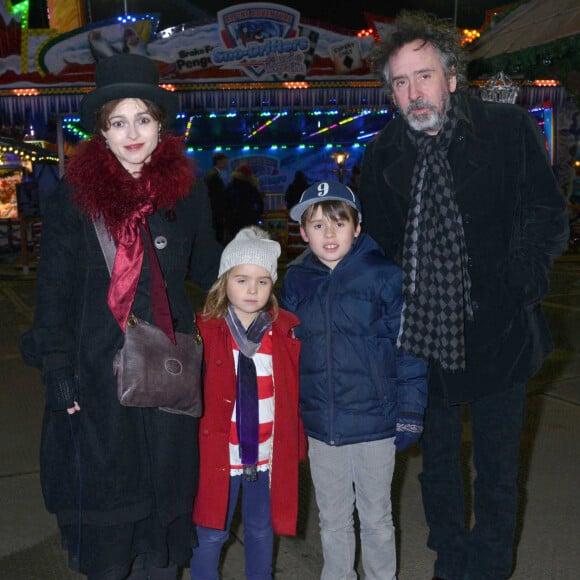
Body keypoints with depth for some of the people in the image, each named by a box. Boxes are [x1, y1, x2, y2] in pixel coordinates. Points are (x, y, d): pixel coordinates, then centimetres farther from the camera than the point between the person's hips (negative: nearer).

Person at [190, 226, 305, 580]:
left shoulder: (287, 331, -2)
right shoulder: (204, 332, -12)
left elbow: (295, 393, 4)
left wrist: (297, 444, 4)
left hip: (269, 456, 3)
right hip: (218, 455, -3)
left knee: (262, 529, 21)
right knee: (212, 534, 11)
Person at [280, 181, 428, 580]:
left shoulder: (384, 276, -11)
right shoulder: (296, 281, 1)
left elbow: (409, 347, -8)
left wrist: (410, 413, -9)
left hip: (374, 424, -3)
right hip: (319, 426, 4)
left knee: (376, 518, 17)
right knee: (333, 520, 21)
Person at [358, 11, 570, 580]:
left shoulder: (509, 129, -8)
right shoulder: (383, 153, 1)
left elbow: (548, 220, -5)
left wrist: (514, 286, -14)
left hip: (497, 337, -3)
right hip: (424, 338, 3)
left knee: (496, 473, 12)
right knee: (437, 464, 18)